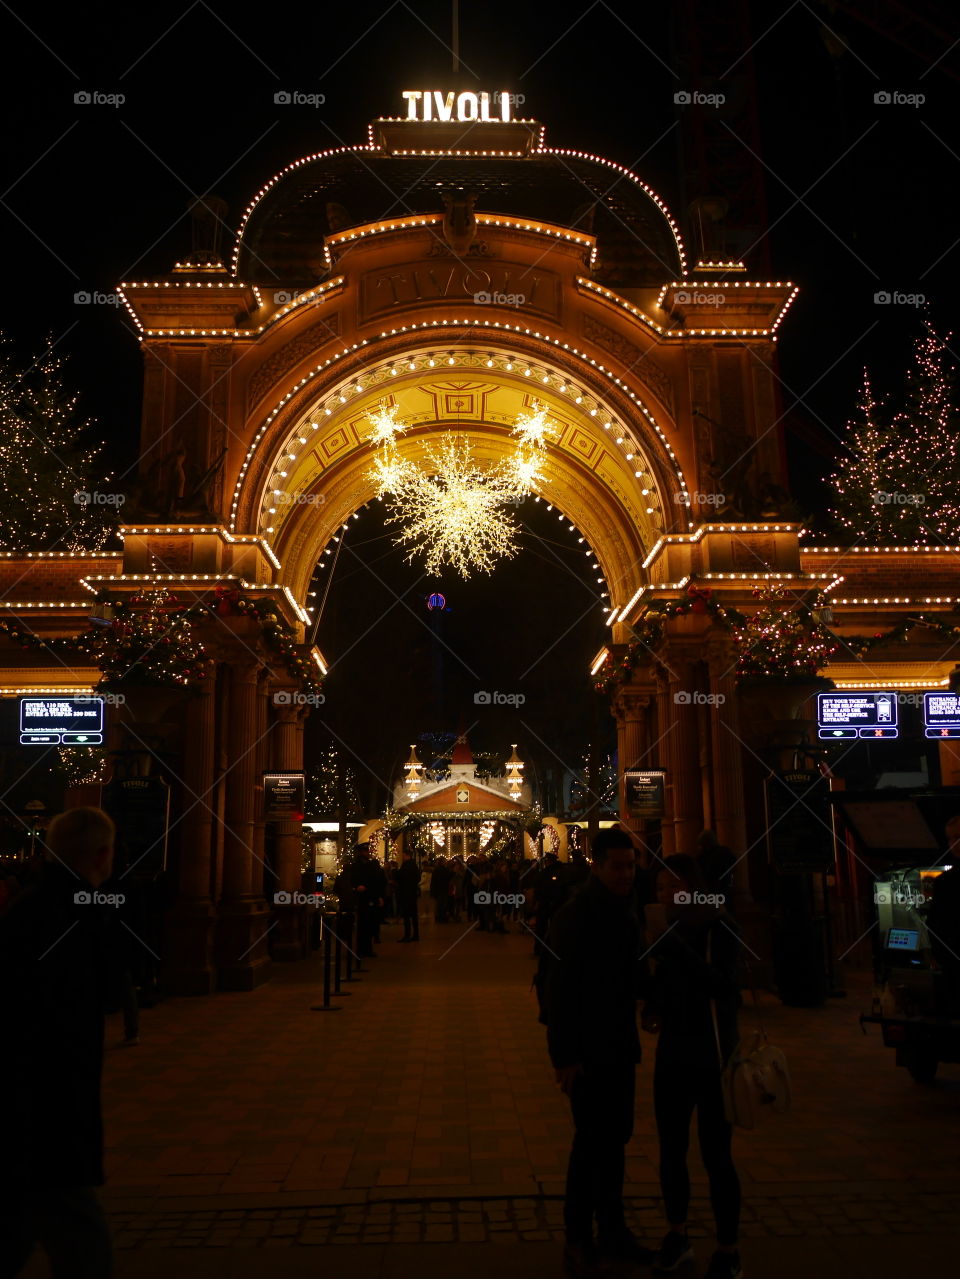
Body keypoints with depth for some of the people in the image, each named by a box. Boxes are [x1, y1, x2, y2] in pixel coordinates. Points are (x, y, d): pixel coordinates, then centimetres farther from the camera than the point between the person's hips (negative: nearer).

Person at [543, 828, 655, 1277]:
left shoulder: (625, 912, 7)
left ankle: (612, 1231, 28)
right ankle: (578, 1241, 16)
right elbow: (560, 987, -19)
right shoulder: (575, 915, -17)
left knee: (614, 1139, 14)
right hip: (587, 1050, -7)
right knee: (592, 1142, 1)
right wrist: (566, 1055, -20)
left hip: (619, 1045, 7)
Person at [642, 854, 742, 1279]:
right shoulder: (669, 927, 3)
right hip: (672, 1053, 5)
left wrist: (670, 940, -32)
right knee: (671, 1149, 13)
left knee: (715, 1154, 0)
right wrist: (650, 1009, -2)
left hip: (711, 1056, -5)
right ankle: (677, 1235, 30)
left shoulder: (720, 926, -13)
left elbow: (718, 983, -28)